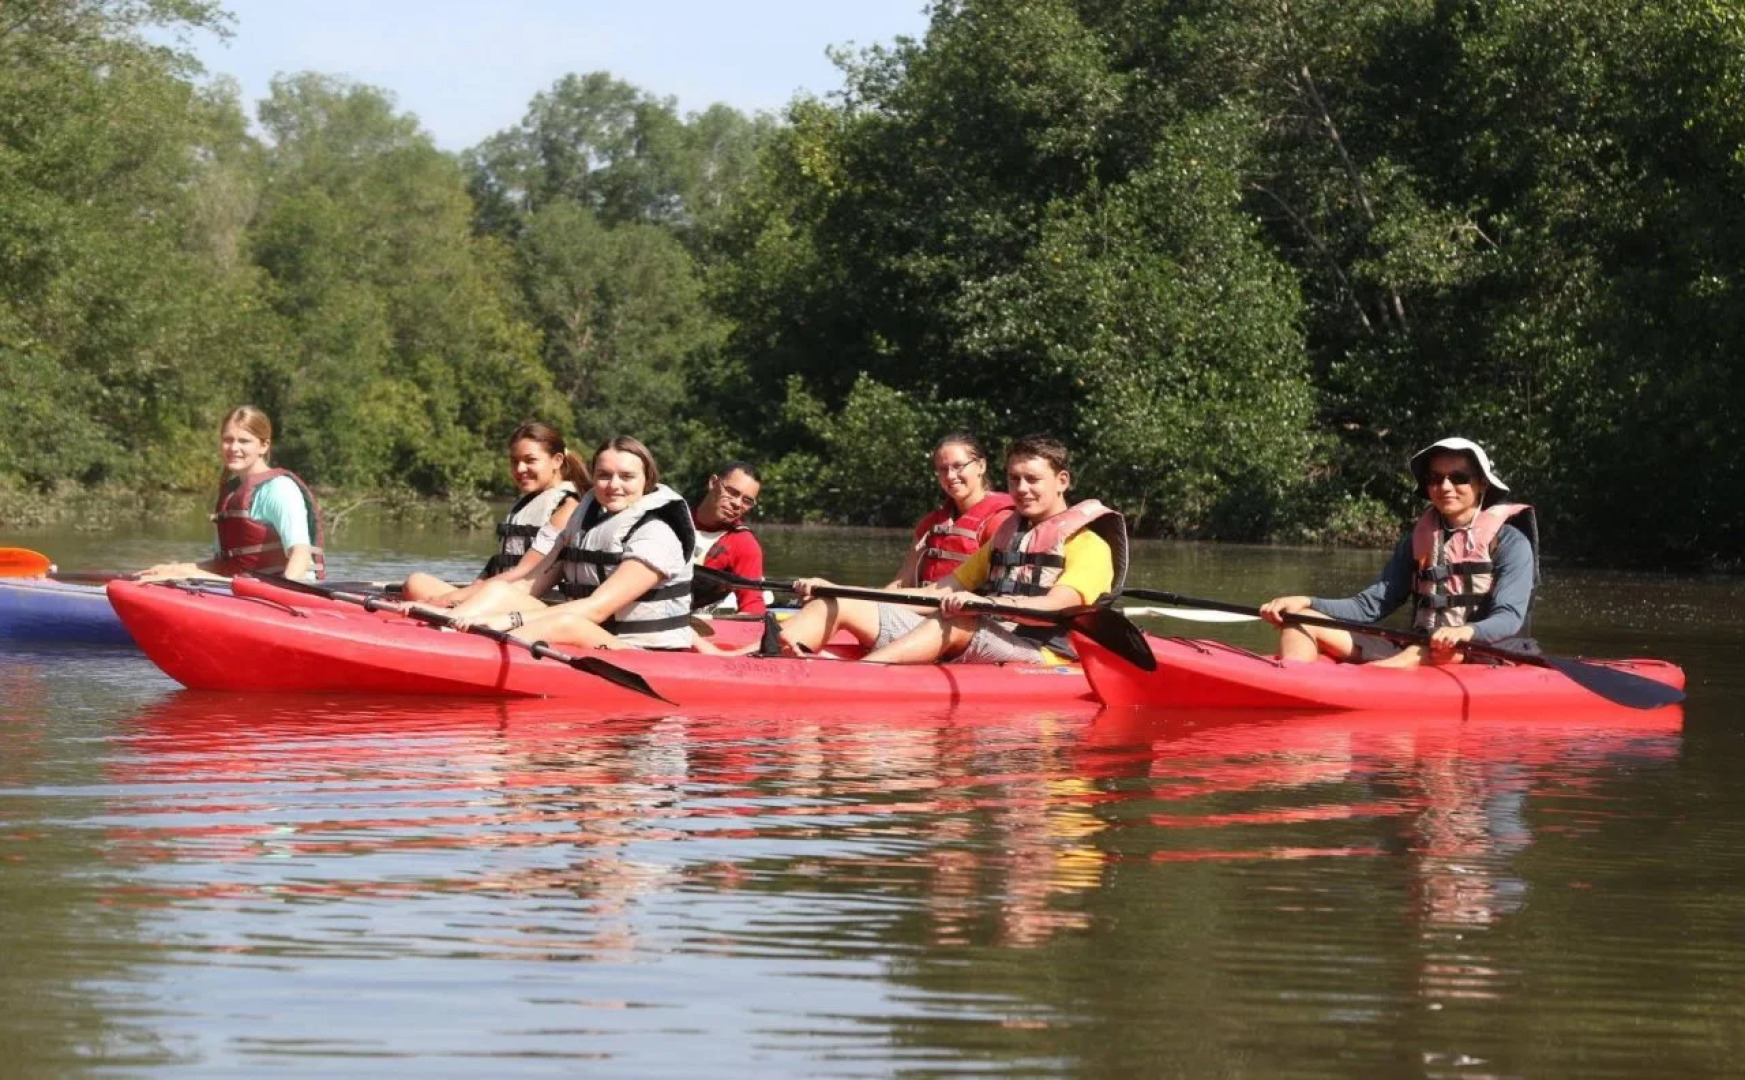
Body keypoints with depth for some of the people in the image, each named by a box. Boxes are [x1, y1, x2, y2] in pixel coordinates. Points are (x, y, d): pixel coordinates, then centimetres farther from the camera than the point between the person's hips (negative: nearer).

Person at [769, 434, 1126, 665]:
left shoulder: (1089, 544, 4)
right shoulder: (1006, 535, 29)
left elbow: (1055, 606, -15)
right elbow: (944, 590, 25)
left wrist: (987, 604, -34)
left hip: (1037, 652, -8)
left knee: (959, 620, -40)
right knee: (839, 605, -4)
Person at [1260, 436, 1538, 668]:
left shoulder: (1509, 542, -1)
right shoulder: (1417, 541, 16)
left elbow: (1509, 619, -14)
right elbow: (1370, 606, 10)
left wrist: (1466, 632, -37)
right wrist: (1306, 603, -6)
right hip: (1412, 651, 6)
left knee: (1432, 653, -42)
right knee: (1299, 620, -7)